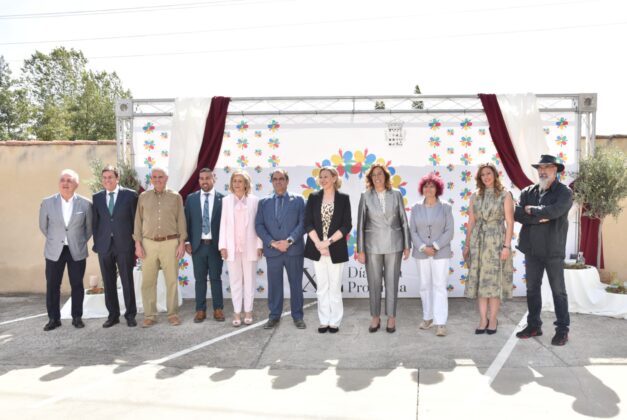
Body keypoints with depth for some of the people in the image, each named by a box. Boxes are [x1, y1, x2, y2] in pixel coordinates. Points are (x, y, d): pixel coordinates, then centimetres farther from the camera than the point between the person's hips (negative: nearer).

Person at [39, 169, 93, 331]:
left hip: (77, 251, -1)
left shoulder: (85, 204, -5)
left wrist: (80, 242, 9)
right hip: (54, 251, 1)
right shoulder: (47, 202, -2)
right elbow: (43, 226, 11)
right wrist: (54, 240, 14)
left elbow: (89, 227, 7)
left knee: (77, 285, 6)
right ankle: (53, 318, 17)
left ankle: (77, 317, 17)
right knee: (52, 286, 4)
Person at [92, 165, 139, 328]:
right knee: (108, 283, 8)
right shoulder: (97, 197, 9)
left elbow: (135, 219, 1)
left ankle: (130, 314, 15)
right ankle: (113, 315, 19)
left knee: (127, 281, 3)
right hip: (104, 246, 3)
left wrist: (136, 243, -1)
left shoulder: (130, 195, 0)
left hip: (124, 245, -3)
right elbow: (95, 222, 11)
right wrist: (96, 243, 5)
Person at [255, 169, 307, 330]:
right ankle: (274, 316, 19)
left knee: (296, 284, 6)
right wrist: (272, 242, -11)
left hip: (294, 249, -1)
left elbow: (302, 223, -3)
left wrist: (289, 241, -15)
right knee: (274, 285, 7)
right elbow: (259, 225, 3)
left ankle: (297, 316, 17)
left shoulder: (298, 200, 5)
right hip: (272, 250, 1)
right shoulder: (264, 202, 9)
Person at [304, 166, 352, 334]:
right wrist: (318, 244, -12)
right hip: (317, 249, 2)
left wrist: (328, 242, -14)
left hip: (336, 249, -2)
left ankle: (334, 321, 15)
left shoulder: (343, 198, 1)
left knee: (335, 286, 4)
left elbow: (347, 226, -5)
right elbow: (307, 223, 0)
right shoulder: (313, 197, 6)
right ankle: (324, 321, 17)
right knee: (322, 287, 9)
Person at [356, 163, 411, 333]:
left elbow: (404, 221, 4)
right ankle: (375, 318, 21)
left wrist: (407, 246, 1)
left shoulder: (396, 194, 1)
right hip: (373, 245, 0)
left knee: (392, 282, 6)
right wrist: (360, 250, -5)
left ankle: (391, 317, 19)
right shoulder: (365, 196, -2)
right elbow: (360, 224, -2)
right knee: (374, 283, 7)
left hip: (393, 244, 0)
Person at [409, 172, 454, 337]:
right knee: (425, 286, 9)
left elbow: (449, 231, -5)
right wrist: (423, 248, -13)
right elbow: (413, 232, 1)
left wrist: (435, 246, -15)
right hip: (421, 254, 2)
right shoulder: (416, 208, 5)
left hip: (441, 253, -2)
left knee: (439, 286, -5)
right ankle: (428, 317, 21)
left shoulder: (445, 208, 1)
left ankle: (440, 323, -4)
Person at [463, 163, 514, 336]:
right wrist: (467, 245, 6)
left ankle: (493, 320, 12)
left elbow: (510, 222, -5)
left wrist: (507, 246, -12)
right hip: (478, 242, 3)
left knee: (494, 281, 1)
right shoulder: (475, 196, 9)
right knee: (479, 281, 3)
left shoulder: (504, 195, 0)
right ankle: (483, 320, 11)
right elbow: (471, 222, 10)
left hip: (496, 241, -3)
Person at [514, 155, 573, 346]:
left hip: (553, 250, -5)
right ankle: (534, 325, 25)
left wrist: (531, 210, -10)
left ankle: (562, 330, 14)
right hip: (532, 249, 5)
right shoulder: (528, 192, 7)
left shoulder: (564, 192, -6)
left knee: (558, 291, 5)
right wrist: (540, 217, -16)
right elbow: (517, 213, -6)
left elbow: (553, 211, -24)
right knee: (532, 289, 13)